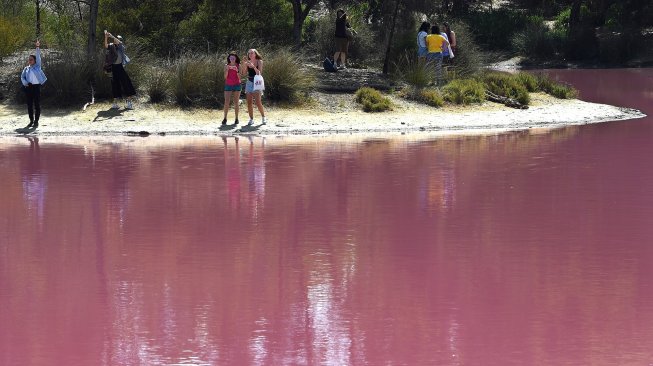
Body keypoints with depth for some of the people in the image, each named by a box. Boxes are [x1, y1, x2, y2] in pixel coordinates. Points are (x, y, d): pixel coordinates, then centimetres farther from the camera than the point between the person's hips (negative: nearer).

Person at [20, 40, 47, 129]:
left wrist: (38, 47, -11)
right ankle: (31, 121, 12)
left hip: (36, 86, -3)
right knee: (29, 104, 5)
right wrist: (25, 83, -9)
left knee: (37, 104, -3)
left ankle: (36, 121, -1)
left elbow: (38, 56, -2)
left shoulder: (37, 66, 7)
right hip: (29, 87, 3)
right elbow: (22, 77, 9)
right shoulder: (26, 68, 14)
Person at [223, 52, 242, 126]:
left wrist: (237, 71, -20)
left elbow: (239, 77, -4)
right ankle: (225, 119, -3)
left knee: (236, 103, 1)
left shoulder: (238, 66, 1)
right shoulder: (226, 66, 3)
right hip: (228, 85, 0)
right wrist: (227, 69, -16)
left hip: (236, 85, 0)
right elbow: (225, 77, -2)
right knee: (226, 102, -7)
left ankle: (236, 119, 4)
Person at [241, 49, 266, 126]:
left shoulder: (259, 62, -2)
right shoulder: (247, 62, 6)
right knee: (249, 102, -1)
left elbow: (259, 72, -12)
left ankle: (263, 117, 4)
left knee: (258, 102, -12)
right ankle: (251, 119, 6)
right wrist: (244, 65, -13)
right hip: (249, 82, 4)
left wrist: (253, 66, -24)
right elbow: (244, 73, 0)